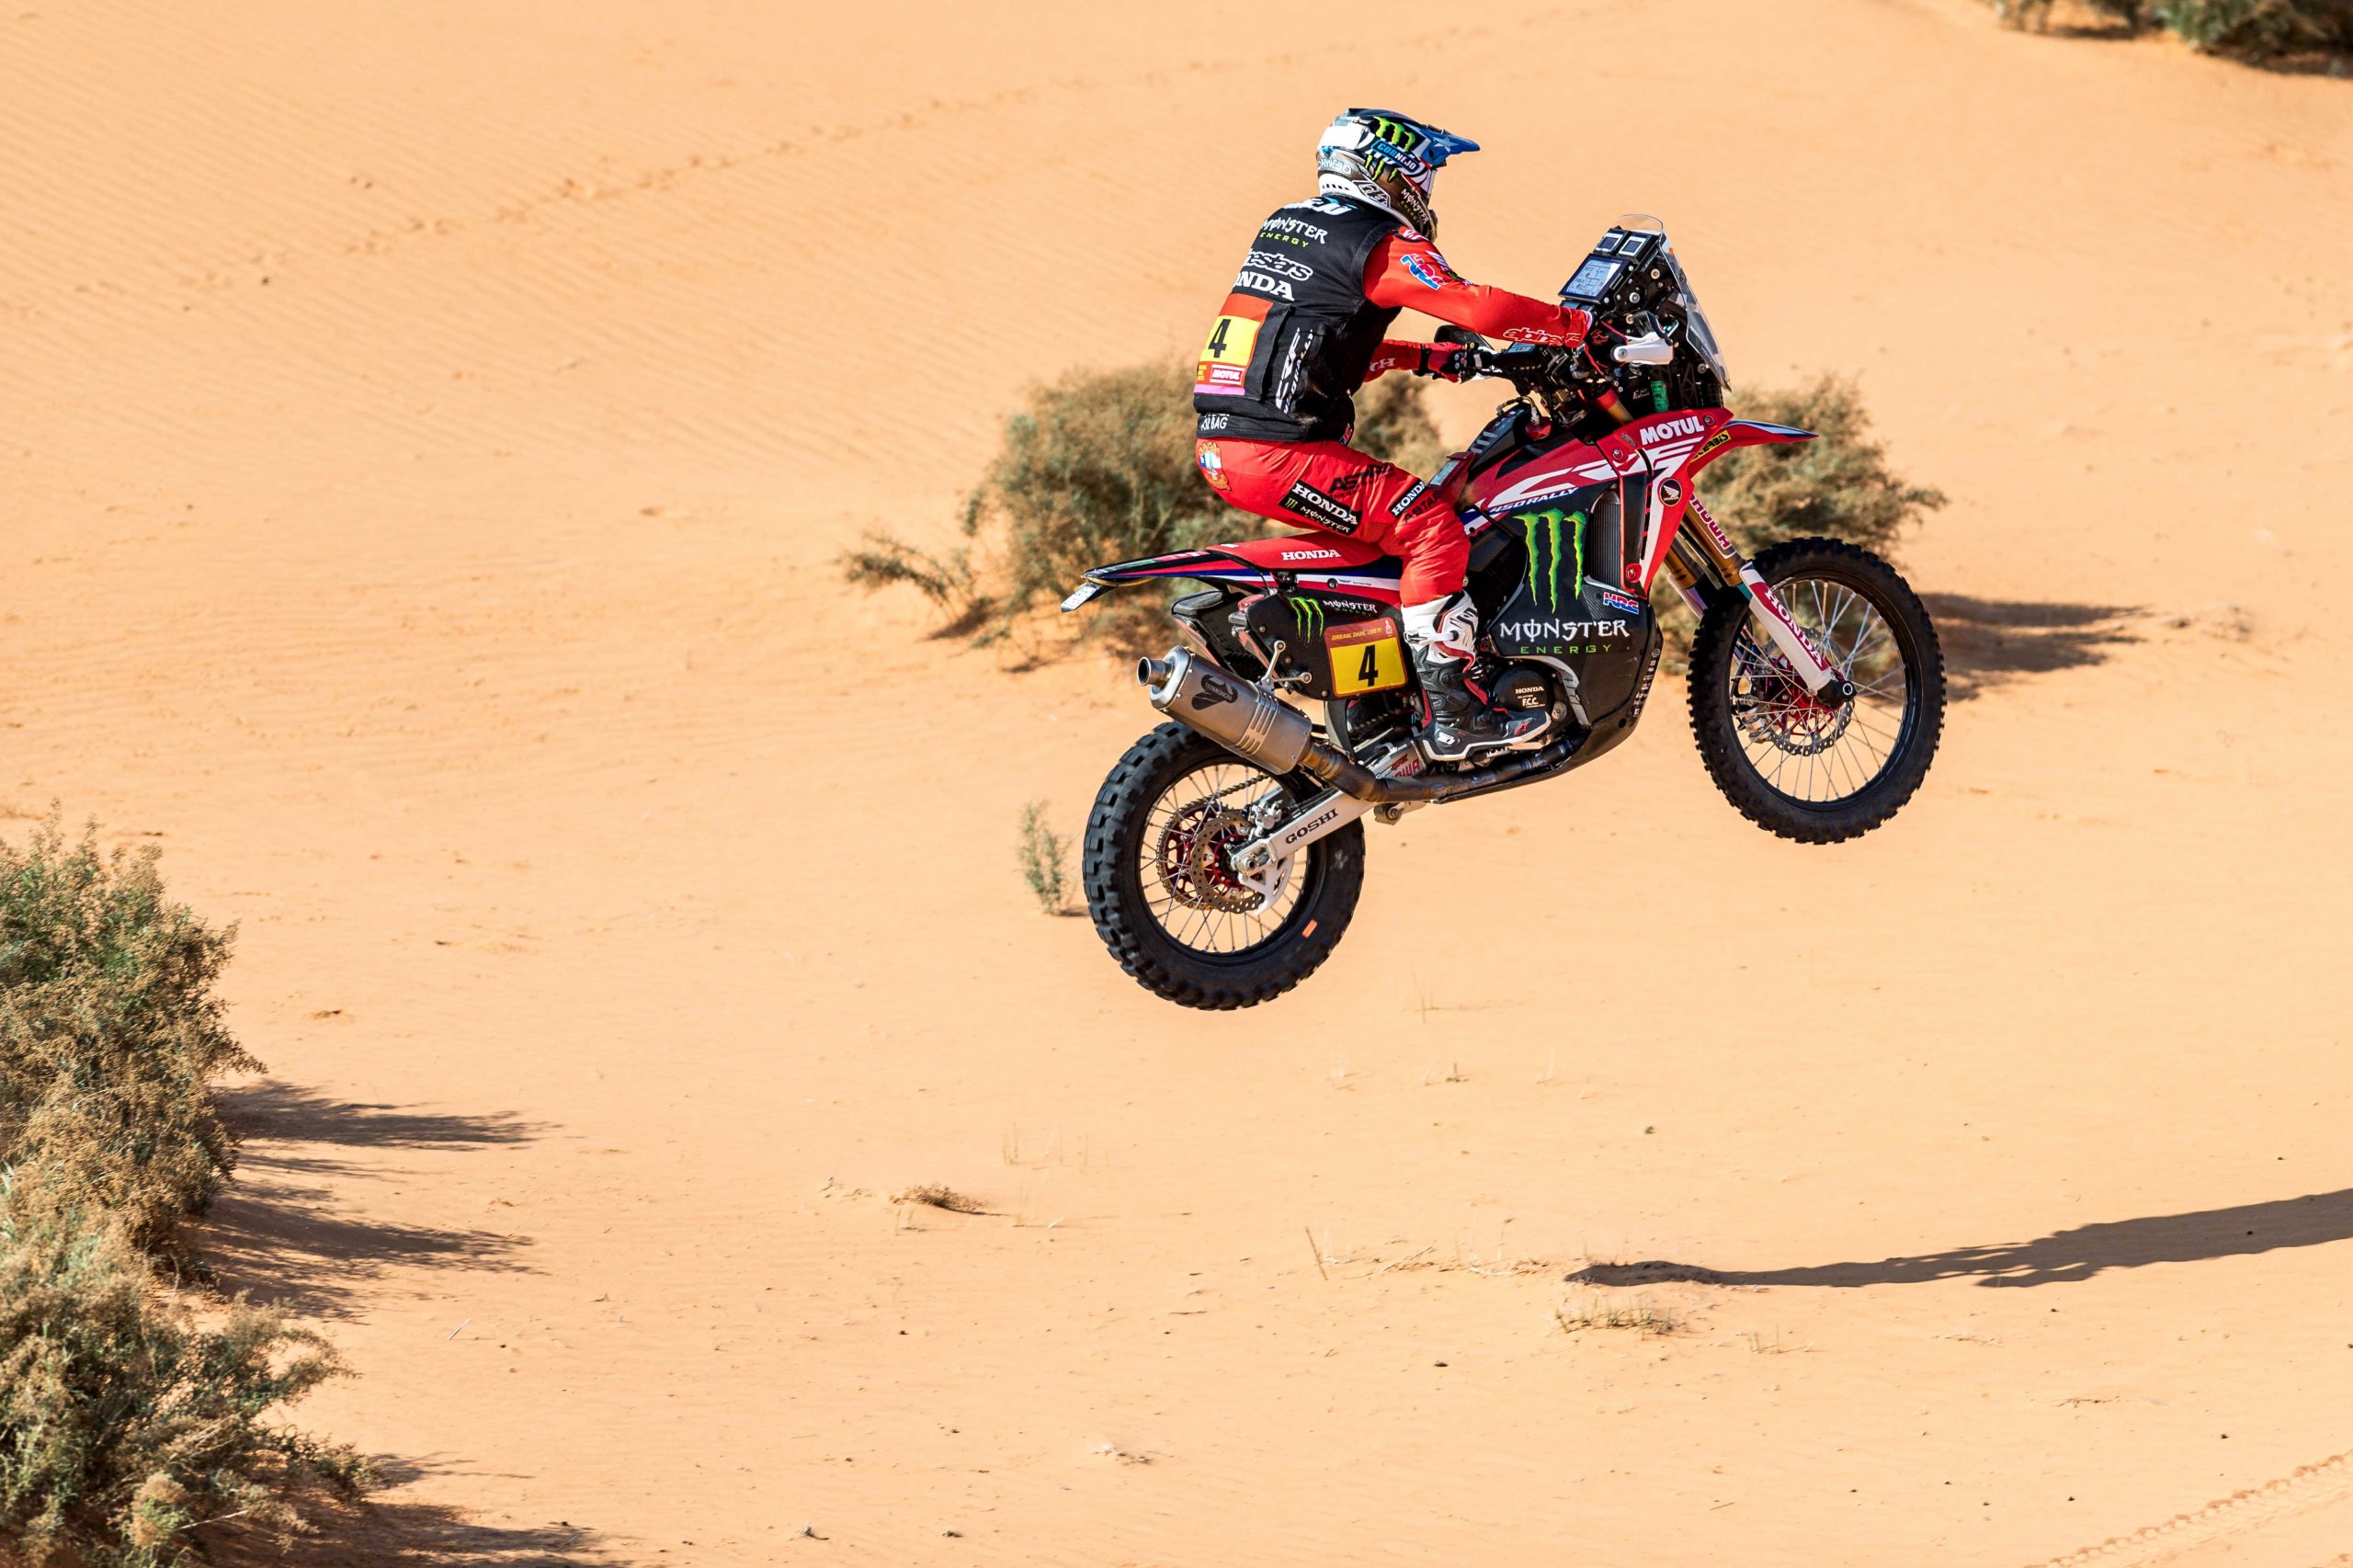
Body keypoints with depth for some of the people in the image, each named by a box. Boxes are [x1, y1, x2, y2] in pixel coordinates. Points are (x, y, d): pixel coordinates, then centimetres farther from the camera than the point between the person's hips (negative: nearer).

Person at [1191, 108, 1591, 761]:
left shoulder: (1285, 225, 21)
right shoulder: (1383, 245, -7)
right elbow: (1480, 309, -16)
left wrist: (1429, 358, 28)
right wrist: (1579, 325, -3)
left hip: (1219, 448, 10)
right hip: (1280, 453, -10)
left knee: (1390, 509, 28)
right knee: (1433, 527, -10)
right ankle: (1450, 715, -16)